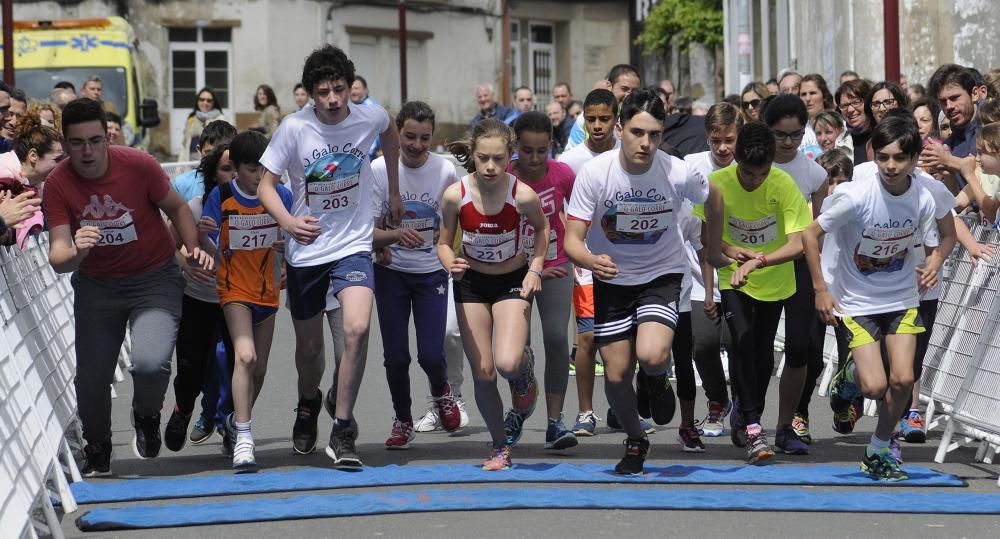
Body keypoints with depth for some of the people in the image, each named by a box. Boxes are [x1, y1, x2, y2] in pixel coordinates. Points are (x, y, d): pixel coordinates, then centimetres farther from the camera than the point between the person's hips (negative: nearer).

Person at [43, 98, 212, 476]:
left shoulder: (138, 165, -19)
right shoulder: (58, 184, -16)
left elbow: (176, 207, 0)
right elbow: (58, 257, -22)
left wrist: (193, 249, -13)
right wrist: (75, 253, -45)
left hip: (154, 278, -2)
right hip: (96, 286, 2)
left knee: (151, 362, -25)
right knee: (91, 377, 6)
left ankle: (147, 418, 11)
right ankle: (97, 455, 34)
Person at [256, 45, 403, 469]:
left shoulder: (370, 118, -8)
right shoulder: (294, 128, -14)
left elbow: (390, 132, 17)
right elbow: (265, 185, -9)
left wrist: (394, 191, 20)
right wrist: (289, 222, -28)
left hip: (353, 246, 0)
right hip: (305, 250, 0)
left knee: (357, 329, -24)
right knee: (309, 346, 12)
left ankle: (342, 431, -13)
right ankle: (308, 404, 47)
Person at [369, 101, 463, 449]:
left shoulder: (445, 171, -8)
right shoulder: (379, 170, -11)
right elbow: (369, 233, -12)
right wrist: (396, 235, -30)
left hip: (431, 272, 0)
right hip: (391, 273, 0)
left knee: (431, 354, -9)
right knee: (396, 357, 1)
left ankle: (441, 392, 26)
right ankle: (402, 421, 24)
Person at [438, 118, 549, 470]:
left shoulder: (523, 196, -23)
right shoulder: (455, 196, -20)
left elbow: (542, 228, 0)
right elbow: (444, 243, -4)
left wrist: (535, 269, -9)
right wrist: (451, 265, -24)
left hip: (513, 281, -2)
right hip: (471, 283, 2)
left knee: (507, 363, -23)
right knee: (483, 373, 2)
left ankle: (525, 367, 16)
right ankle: (500, 447, 23)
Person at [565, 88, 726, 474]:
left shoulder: (678, 173, -20)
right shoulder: (594, 173, -21)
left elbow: (713, 198, 4)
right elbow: (572, 240, -19)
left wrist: (713, 246, 15)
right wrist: (591, 261, -40)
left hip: (662, 273, -1)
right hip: (611, 278, 1)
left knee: (652, 356, -26)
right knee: (616, 374, 1)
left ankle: (656, 381, 13)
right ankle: (635, 442, 31)